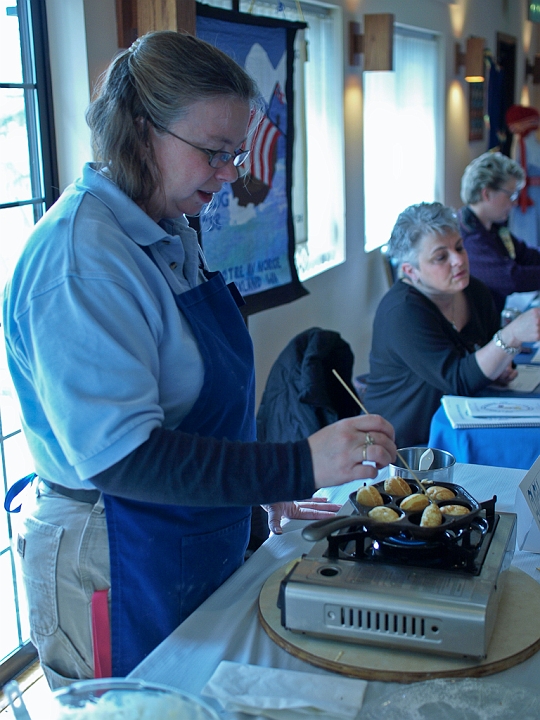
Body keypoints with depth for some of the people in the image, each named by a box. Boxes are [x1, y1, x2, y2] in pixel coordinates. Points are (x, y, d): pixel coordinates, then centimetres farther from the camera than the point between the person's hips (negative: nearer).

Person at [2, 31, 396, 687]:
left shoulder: (168, 237, 5)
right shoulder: (80, 262, -25)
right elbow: (121, 455, -31)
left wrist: (264, 489, 13)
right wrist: (298, 466, -34)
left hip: (201, 551, 9)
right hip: (122, 577, -9)